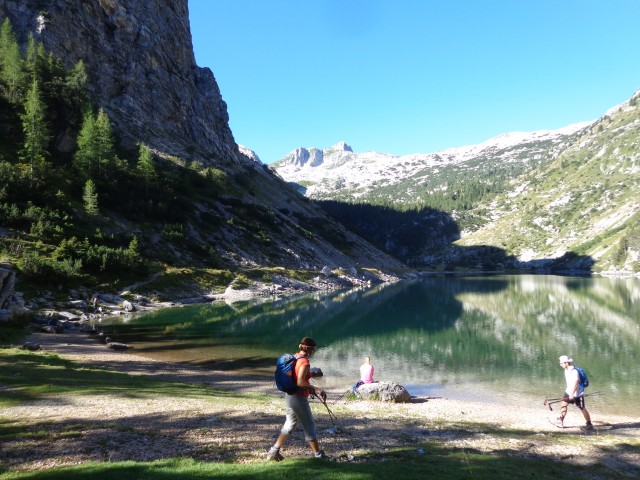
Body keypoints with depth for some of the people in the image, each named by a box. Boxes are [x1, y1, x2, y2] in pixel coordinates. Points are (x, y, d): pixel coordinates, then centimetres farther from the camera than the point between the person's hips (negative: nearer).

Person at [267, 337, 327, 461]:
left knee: (290, 424, 21)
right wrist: (315, 388, -24)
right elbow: (300, 383, -29)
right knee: (309, 426, 6)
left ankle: (273, 451, 24)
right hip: (299, 398, -8)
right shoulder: (305, 362, -20)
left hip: (289, 396, 8)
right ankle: (318, 454, 17)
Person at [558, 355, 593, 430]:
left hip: (577, 393, -8)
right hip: (569, 391, 8)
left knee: (582, 409, 4)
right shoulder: (566, 370, 3)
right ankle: (561, 420, -2)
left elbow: (575, 384, -31)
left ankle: (589, 424, 17)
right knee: (563, 403, -4)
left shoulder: (574, 372, -25)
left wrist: (572, 394, -37)